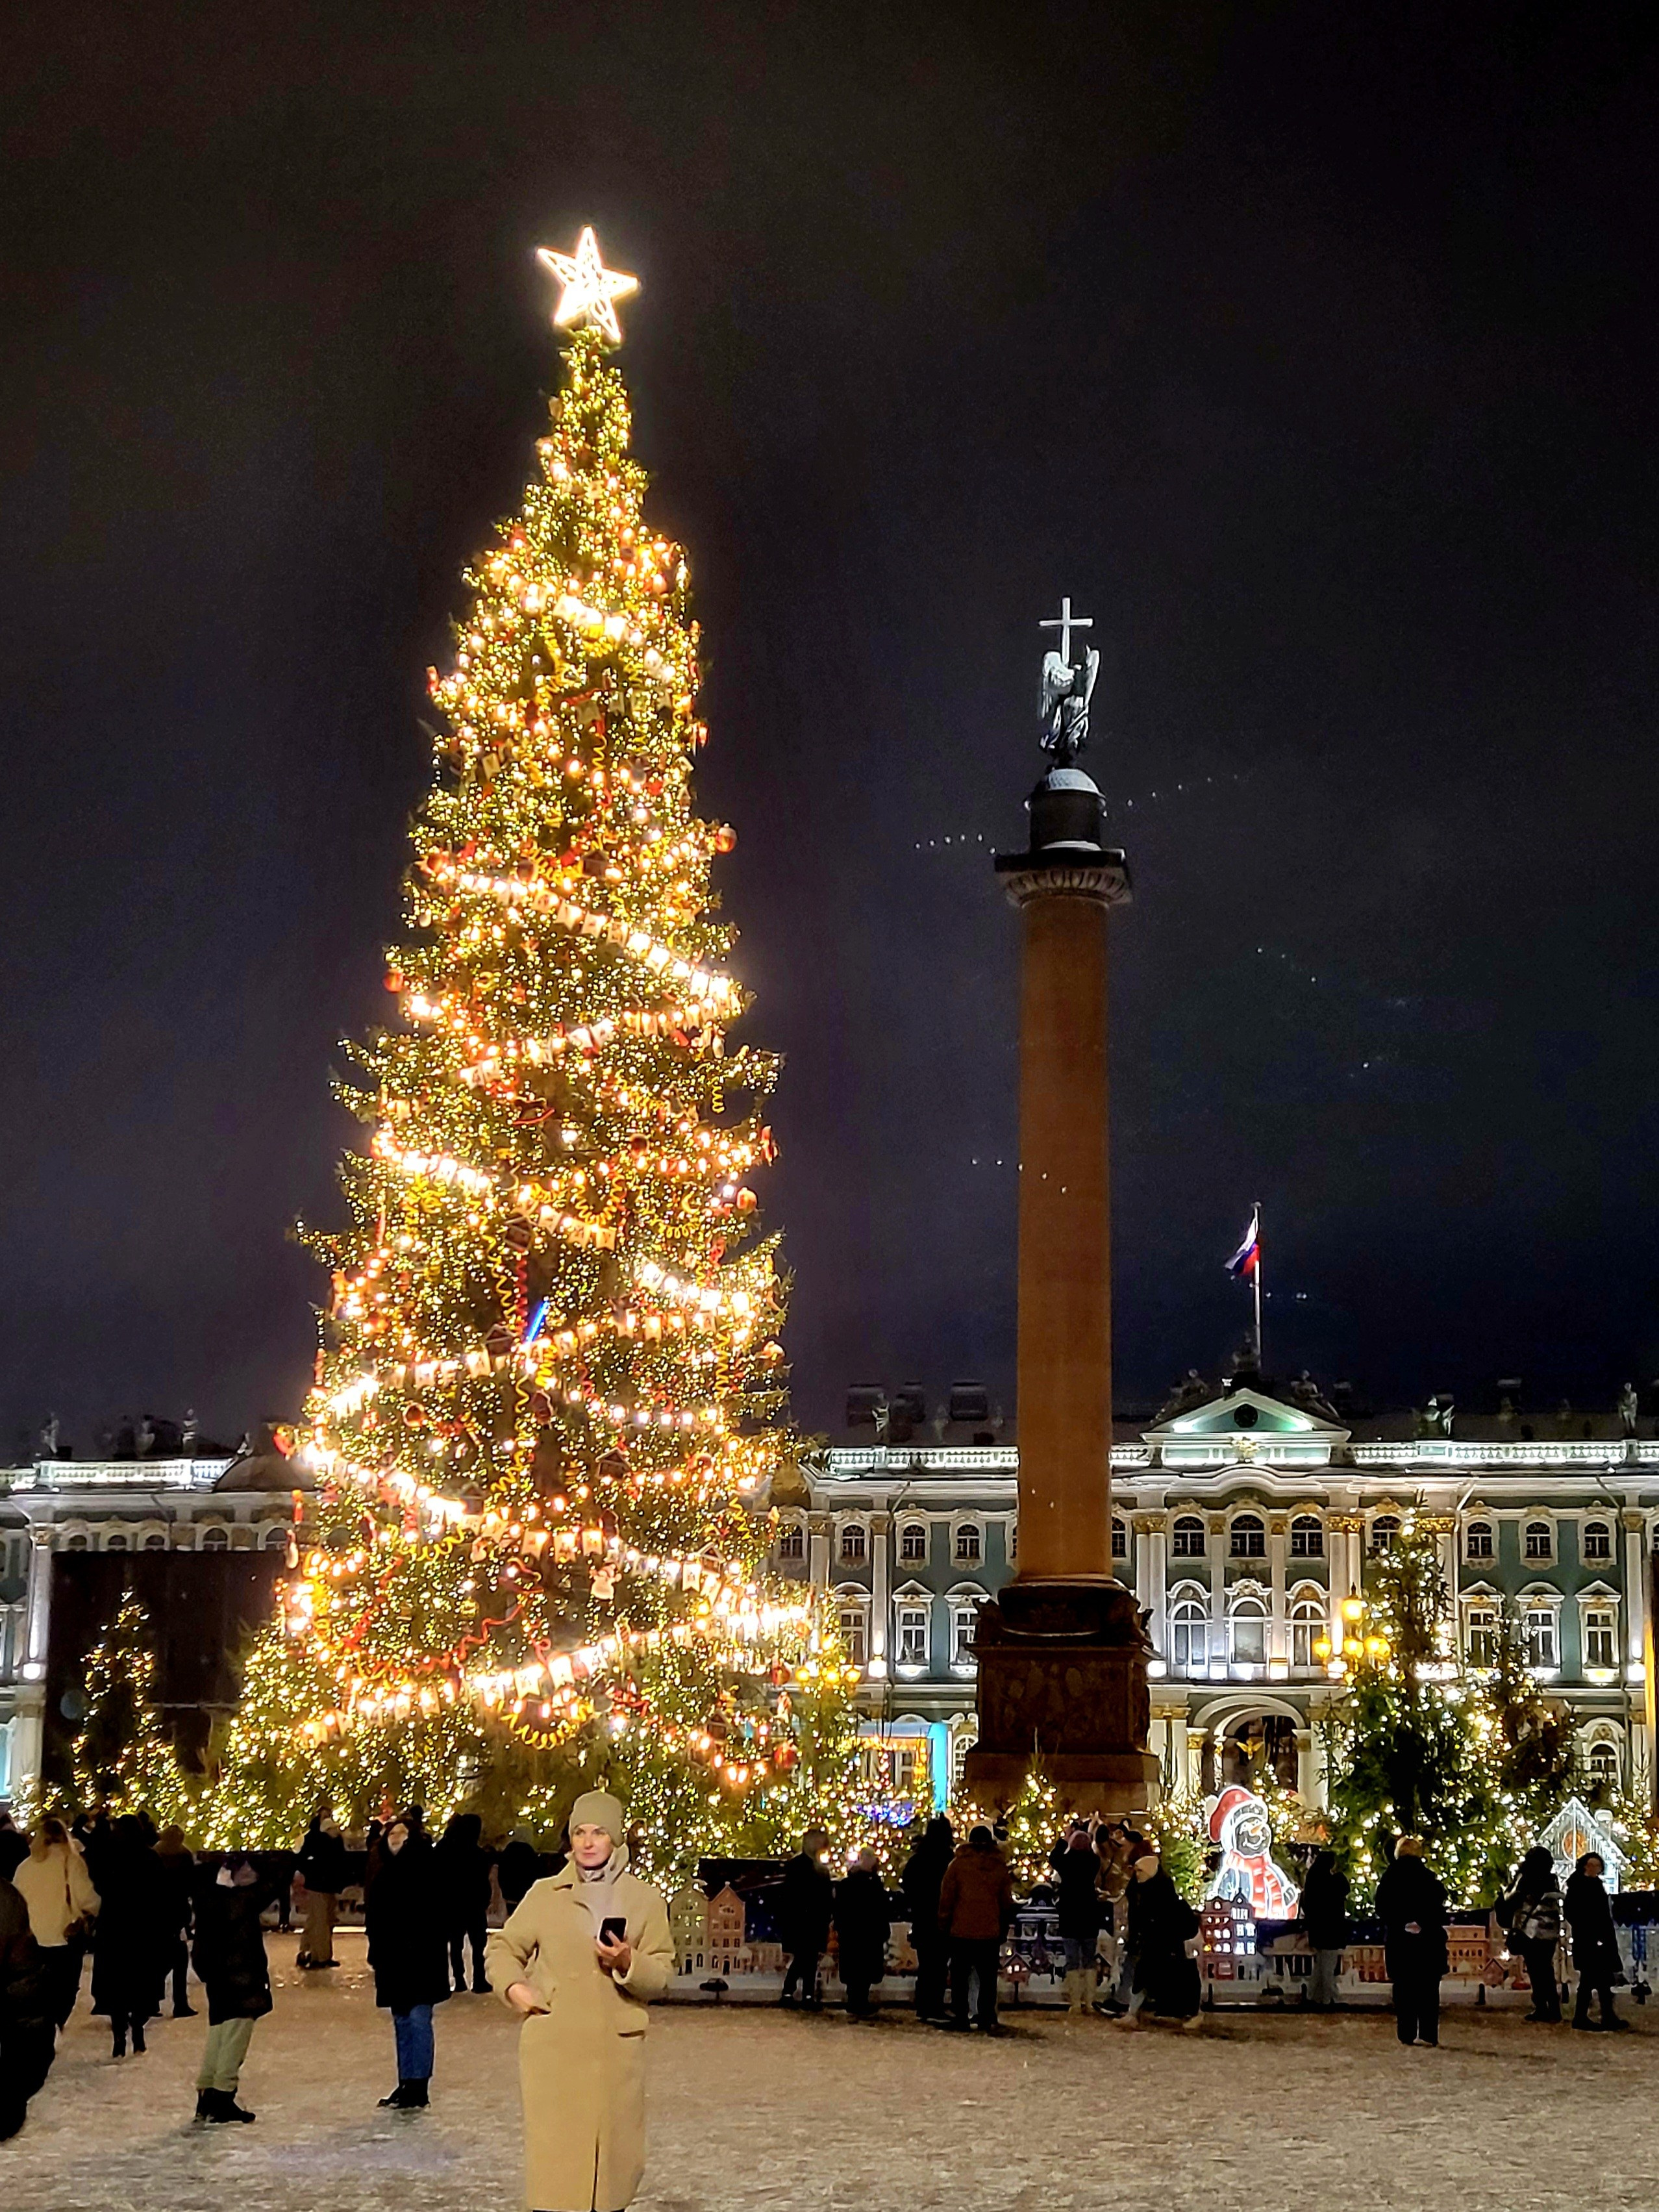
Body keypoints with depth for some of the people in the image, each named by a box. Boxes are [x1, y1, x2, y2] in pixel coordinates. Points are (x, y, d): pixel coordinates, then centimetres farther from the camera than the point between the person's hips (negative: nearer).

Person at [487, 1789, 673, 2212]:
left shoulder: (645, 1900, 7)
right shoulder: (545, 1894, 6)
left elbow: (662, 1975, 6)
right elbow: (502, 1949, 15)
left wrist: (628, 1963, -14)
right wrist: (513, 1988, -4)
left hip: (616, 2050, 1)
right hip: (552, 2047, -1)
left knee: (612, 2161, 4)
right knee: (552, 2162, -6)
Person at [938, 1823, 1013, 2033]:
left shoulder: (958, 1864, -2)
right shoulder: (1000, 1867, 3)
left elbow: (946, 1898, -1)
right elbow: (1007, 1903, 7)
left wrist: (944, 1927, 6)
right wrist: (1003, 1930, 15)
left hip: (961, 1931, -1)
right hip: (990, 1933, 1)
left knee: (960, 1976, 9)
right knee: (987, 1978, 6)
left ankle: (959, 2017, 9)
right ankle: (987, 2019, 2)